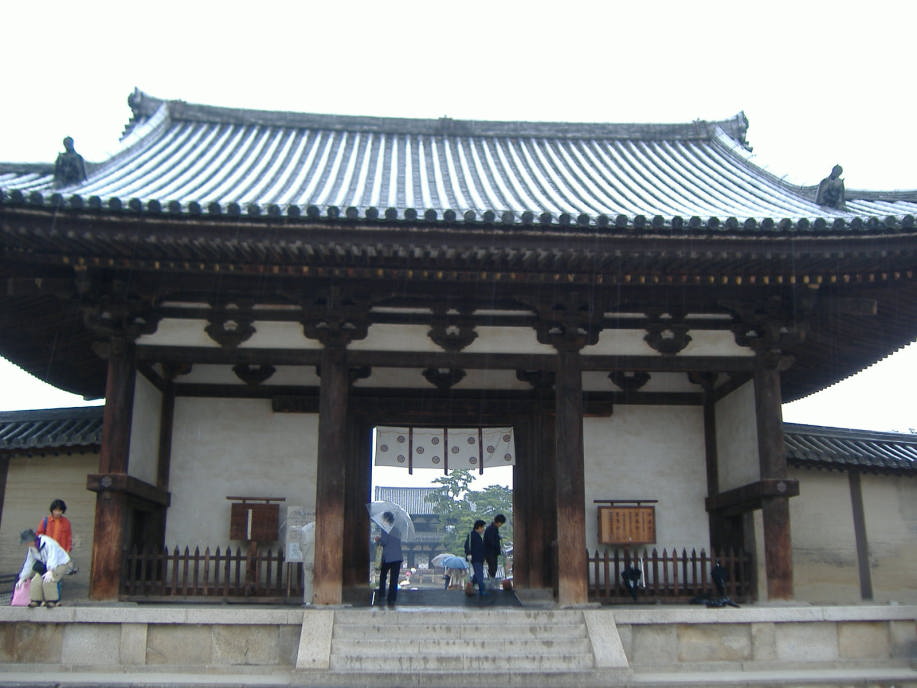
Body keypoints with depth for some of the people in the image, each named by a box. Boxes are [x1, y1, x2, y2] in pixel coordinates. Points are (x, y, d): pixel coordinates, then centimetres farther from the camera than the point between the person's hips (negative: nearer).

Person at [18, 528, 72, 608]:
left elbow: (53, 557, -40)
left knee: (48, 580, -29)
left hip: (61, 564, -8)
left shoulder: (48, 543, -29)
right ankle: (36, 600, -4)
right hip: (46, 567, 8)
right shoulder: (32, 548, 0)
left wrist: (50, 571, -54)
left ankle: (54, 601, -20)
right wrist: (23, 578, 12)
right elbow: (29, 563, 10)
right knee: (36, 580, -12)